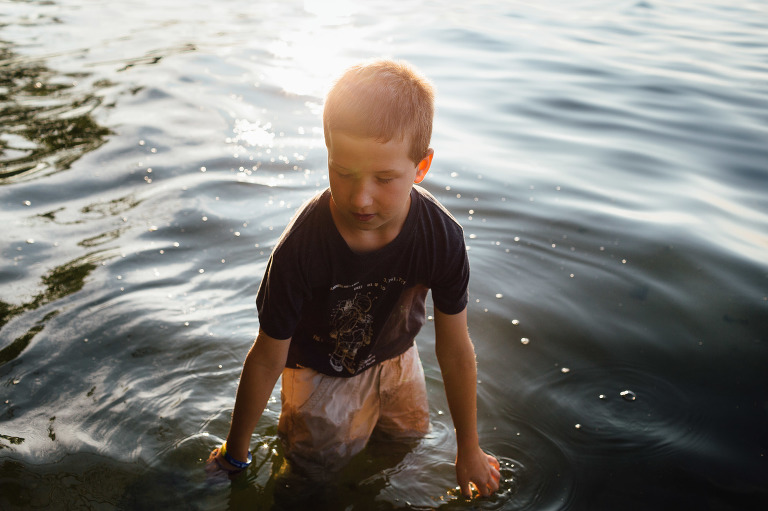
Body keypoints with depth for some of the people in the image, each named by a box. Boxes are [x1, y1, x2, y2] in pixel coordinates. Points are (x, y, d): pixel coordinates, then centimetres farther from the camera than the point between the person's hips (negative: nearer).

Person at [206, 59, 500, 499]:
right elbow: (267, 361, -24)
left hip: (394, 353, 3)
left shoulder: (441, 237, -31)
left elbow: (455, 349, -17)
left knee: (411, 433, 25)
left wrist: (469, 451, -5)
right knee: (319, 464, 12)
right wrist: (236, 453, -9)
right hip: (319, 365, -3)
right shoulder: (301, 249, -38)